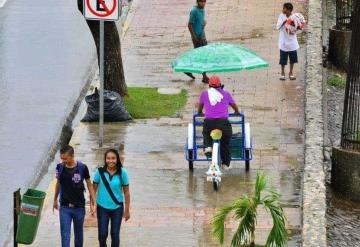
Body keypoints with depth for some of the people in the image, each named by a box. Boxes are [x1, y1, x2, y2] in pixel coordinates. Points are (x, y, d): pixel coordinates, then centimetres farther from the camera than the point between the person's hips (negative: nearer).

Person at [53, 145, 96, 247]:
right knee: (65, 235, -4)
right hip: (64, 207, 1)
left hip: (79, 207, -1)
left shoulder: (82, 168, -13)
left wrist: (93, 203, -3)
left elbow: (89, 185, -2)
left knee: (78, 234, 15)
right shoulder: (60, 167, -6)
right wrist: (55, 200, 20)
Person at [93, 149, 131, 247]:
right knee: (102, 234, 3)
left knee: (115, 234, 8)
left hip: (117, 208, 0)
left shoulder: (122, 173, -9)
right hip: (102, 207, 0)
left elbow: (126, 192, -1)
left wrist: (127, 210, 1)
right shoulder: (100, 172, -9)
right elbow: (94, 189, -1)